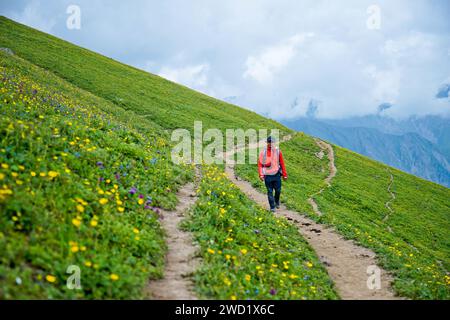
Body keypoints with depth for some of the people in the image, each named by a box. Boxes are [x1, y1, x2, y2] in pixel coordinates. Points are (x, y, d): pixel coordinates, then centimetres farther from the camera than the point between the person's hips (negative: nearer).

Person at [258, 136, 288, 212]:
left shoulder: (278, 151, 2)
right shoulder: (263, 152, -1)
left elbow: (282, 163, 6)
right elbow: (260, 164, -1)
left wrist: (284, 174, 5)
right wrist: (261, 174, -11)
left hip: (276, 174, 1)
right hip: (267, 175, -1)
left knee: (278, 190, 7)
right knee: (270, 191, 2)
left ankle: (277, 201, 36)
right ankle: (272, 207, 11)